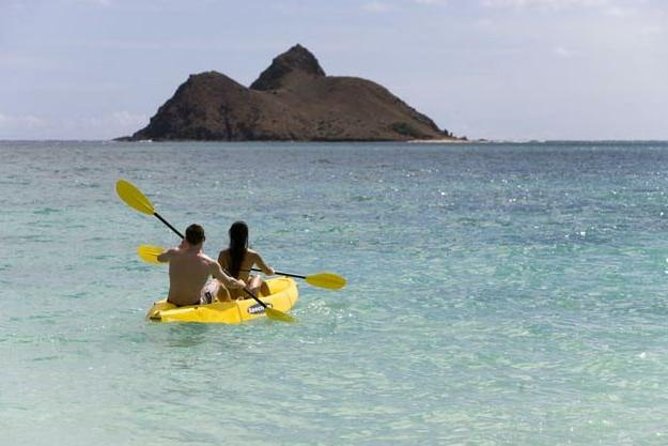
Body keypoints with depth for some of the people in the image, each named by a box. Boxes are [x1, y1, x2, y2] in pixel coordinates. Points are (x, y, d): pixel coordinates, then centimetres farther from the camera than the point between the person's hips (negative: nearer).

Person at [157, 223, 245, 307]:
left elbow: (160, 258, 9)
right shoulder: (210, 264, -21)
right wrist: (241, 284, 17)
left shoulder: (173, 254, -17)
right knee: (217, 282, 28)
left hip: (172, 305, 2)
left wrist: (180, 247, 20)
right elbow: (230, 283, -5)